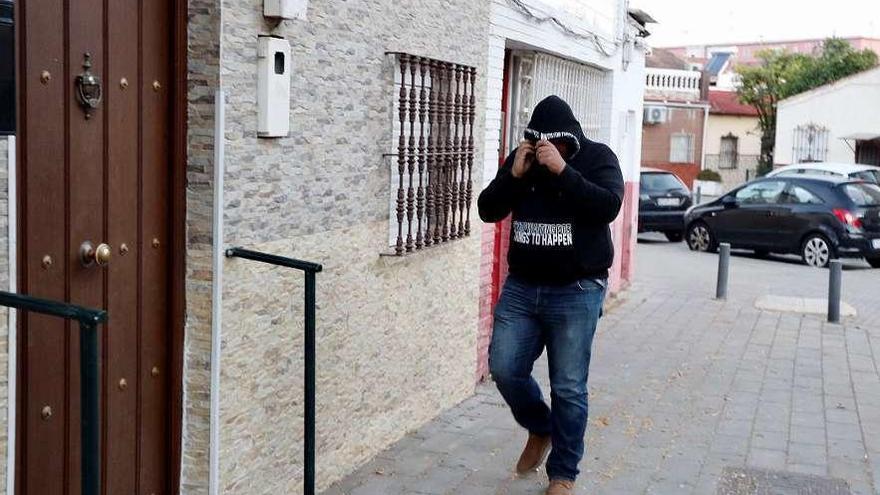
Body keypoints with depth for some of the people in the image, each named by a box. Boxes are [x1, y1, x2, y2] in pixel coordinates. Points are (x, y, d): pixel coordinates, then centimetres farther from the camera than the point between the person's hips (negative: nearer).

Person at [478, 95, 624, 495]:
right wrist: (514, 174, -14)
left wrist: (562, 170, -27)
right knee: (504, 369, 1)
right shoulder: (520, 158, 5)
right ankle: (541, 429, 30)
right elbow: (487, 211, 2)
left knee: (568, 387, 0)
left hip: (576, 292, -4)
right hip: (521, 287, 4)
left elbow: (608, 207, -21)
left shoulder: (597, 157, -5)